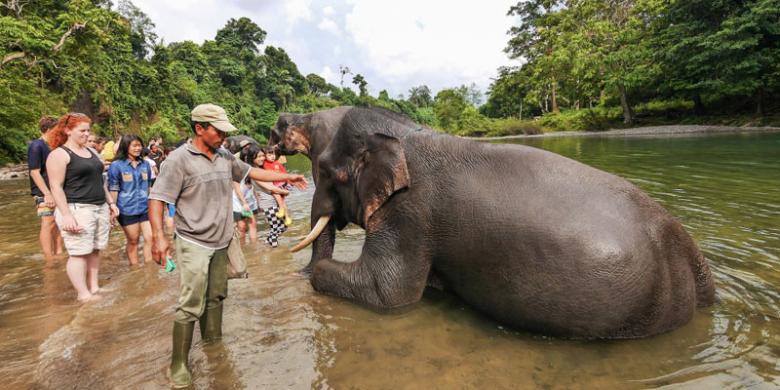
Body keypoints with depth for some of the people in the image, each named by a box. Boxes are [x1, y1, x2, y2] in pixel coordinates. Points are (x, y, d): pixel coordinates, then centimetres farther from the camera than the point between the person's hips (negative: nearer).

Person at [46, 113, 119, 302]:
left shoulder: (91, 152, 16)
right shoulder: (59, 154, -8)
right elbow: (56, 187, -13)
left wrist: (110, 203, 18)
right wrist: (66, 215, -20)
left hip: (100, 208, 7)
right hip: (77, 209, -7)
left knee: (94, 250, 10)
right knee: (79, 253, -4)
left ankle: (94, 288, 18)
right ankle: (84, 294, 3)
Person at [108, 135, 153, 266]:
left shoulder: (145, 164, 7)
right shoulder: (116, 165, -6)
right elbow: (113, 190, -6)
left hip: (145, 208, 4)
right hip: (127, 210, -3)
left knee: (150, 238, -1)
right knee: (133, 241, 9)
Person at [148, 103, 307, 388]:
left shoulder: (225, 157, 5)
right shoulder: (180, 159, -14)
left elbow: (252, 172, 17)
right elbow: (157, 199, -14)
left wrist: (287, 177, 17)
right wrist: (158, 235, -25)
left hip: (220, 243, 6)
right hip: (194, 244, -6)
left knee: (216, 297, 18)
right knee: (191, 305, -5)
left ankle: (212, 343, 36)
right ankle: (178, 365, 11)